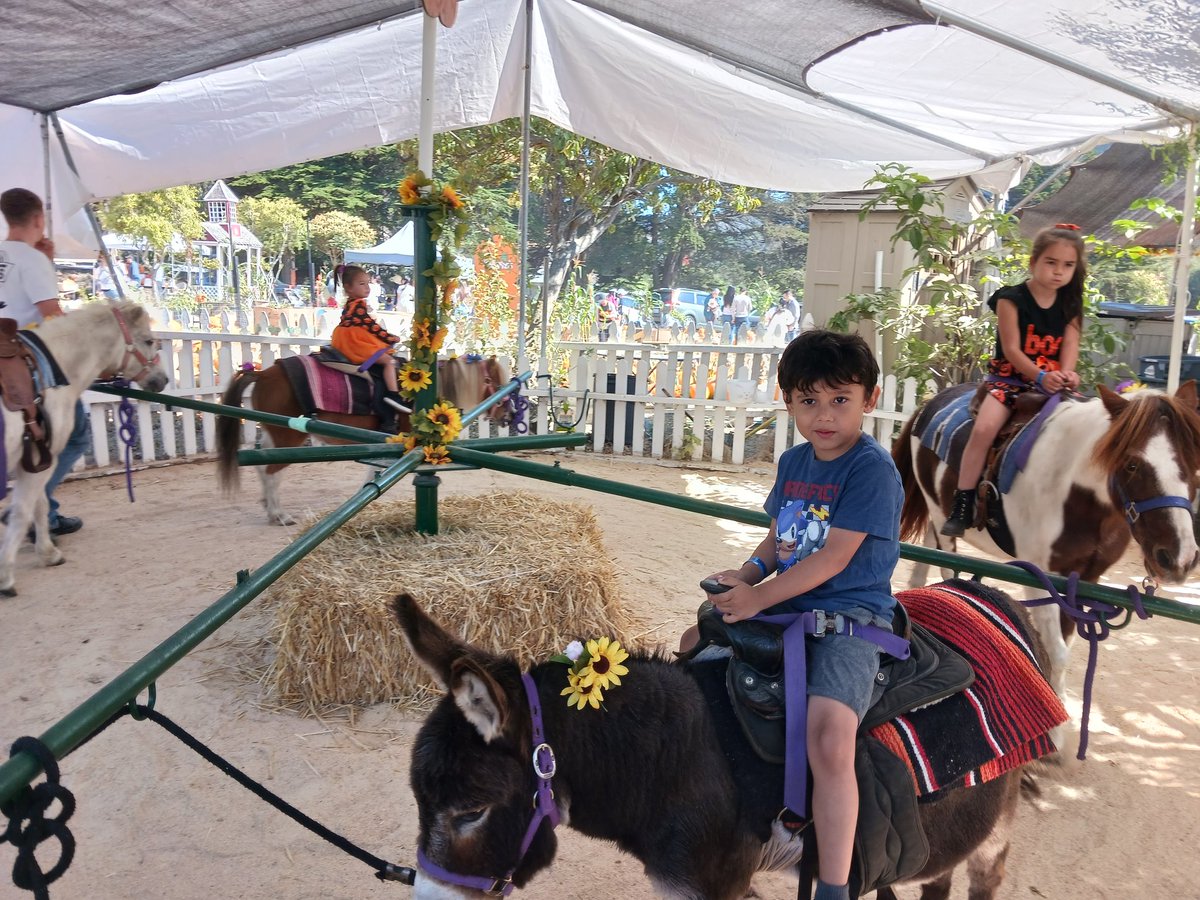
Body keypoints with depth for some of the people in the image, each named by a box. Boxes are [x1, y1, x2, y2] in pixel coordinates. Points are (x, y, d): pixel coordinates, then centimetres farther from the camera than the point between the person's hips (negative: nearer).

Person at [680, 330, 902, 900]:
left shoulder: (872, 469, -14)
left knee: (829, 734, -29)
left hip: (849, 616, -8)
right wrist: (750, 570, -2)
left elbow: (833, 558, -20)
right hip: (786, 605, 8)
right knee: (696, 642, 16)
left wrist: (758, 598, -19)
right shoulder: (793, 461, 10)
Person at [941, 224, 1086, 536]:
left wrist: (1066, 374, -23)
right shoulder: (1012, 299, -7)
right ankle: (962, 505, -20)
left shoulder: (1071, 303, 8)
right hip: (1010, 378, -5)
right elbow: (1011, 349, -13)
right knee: (983, 428, -27)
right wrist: (1041, 377, -26)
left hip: (1053, 381, 5)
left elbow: (1070, 344, -2)